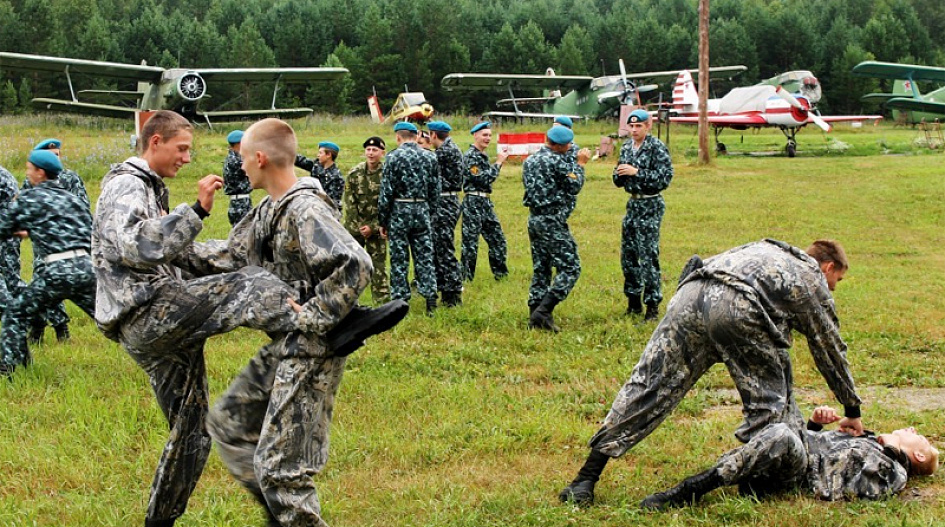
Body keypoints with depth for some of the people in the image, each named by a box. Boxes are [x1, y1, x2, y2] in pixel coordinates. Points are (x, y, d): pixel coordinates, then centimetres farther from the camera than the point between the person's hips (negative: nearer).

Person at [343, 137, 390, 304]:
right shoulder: (355, 173, -1)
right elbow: (350, 202, 0)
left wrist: (373, 227, -13)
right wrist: (359, 227, -8)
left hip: (377, 226, -3)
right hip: (355, 225, 3)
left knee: (378, 262, 0)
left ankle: (382, 299, 6)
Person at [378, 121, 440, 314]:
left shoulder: (394, 157, -8)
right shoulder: (430, 157, 4)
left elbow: (386, 192, -8)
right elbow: (435, 191, 6)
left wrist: (382, 221, -1)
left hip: (399, 211, -3)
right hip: (422, 211, 3)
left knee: (399, 258, 3)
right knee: (425, 256, 7)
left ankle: (400, 299, 5)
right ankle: (430, 299, 4)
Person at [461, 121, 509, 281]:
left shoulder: (482, 155, 15)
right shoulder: (471, 156, -14)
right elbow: (483, 179, -19)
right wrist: (498, 163, -14)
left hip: (485, 202, 9)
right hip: (473, 203, -9)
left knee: (497, 238, 13)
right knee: (470, 242, -3)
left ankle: (501, 274, 23)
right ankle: (466, 278, 4)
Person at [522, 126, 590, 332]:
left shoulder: (530, 160, 11)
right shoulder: (557, 161, -14)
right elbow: (574, 186, -10)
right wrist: (580, 164, 4)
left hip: (534, 219, 9)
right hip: (552, 222, -9)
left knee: (541, 269, 13)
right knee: (570, 268, -5)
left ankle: (535, 318, 11)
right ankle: (543, 311, -16)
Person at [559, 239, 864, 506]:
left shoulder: (767, 250, 42)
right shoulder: (813, 279, 26)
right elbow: (831, 352, 30)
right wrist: (853, 410, 40)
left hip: (689, 294, 6)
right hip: (738, 306, -5)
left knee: (648, 385, 4)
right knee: (769, 399, 15)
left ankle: (586, 479, 2)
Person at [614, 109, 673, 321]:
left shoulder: (657, 148, -10)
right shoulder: (626, 147, 10)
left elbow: (665, 178, -17)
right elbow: (618, 182, 15)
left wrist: (637, 172, -21)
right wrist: (620, 173, -8)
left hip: (651, 206, -7)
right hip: (633, 203, 7)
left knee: (648, 255, -9)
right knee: (628, 254, 10)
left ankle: (653, 305, -4)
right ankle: (633, 302, 21)